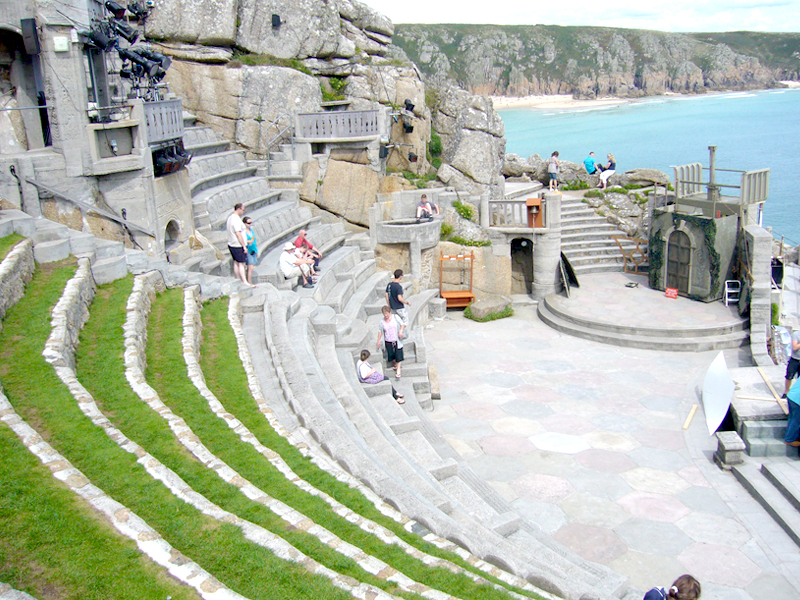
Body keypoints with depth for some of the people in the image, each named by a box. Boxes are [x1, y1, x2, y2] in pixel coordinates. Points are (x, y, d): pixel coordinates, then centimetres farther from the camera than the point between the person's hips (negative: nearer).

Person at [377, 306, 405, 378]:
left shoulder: (396, 317, -6)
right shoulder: (382, 322, -4)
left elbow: (402, 324, 0)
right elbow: (380, 331, 5)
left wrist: (401, 330, -19)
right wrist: (379, 340, 3)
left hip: (397, 340, -2)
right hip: (388, 342, 2)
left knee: (398, 355, -5)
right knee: (391, 355, 8)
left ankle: (398, 370, 3)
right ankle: (395, 364, 37)